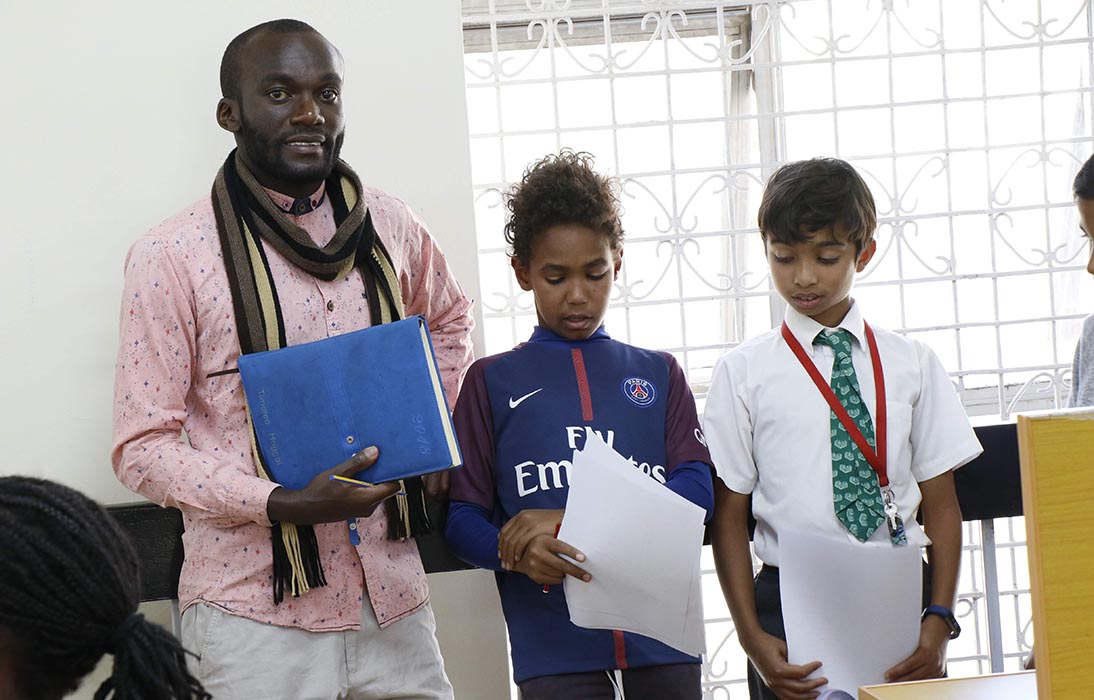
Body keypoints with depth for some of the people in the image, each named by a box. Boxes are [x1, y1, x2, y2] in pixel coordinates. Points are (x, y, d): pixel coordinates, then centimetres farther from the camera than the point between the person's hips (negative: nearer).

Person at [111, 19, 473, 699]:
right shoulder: (171, 256, -8)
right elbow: (143, 446, -9)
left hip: (393, 598, 4)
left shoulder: (391, 228, 6)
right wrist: (282, 504, -22)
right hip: (256, 611, -4)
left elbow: (450, 318, 27)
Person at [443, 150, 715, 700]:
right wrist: (516, 552, -21)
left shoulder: (659, 374, 13)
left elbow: (697, 489, -1)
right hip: (554, 642, -2)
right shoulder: (492, 382, 9)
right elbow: (462, 518, 2)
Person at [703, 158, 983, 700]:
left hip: (903, 598, 2)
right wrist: (751, 637, -7)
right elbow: (729, 517, 1)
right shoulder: (744, 372, 3)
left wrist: (940, 619, -6)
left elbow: (941, 503, 6)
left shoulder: (911, 363, 7)